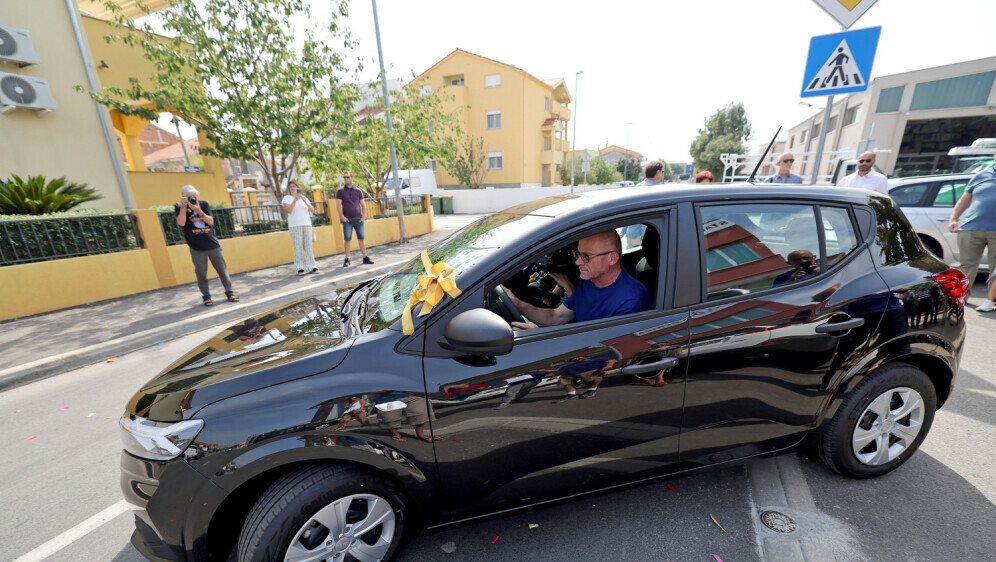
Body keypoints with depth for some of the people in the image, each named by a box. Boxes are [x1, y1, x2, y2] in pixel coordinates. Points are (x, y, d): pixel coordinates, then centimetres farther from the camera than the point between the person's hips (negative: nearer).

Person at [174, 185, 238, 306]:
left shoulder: (204, 204, 6)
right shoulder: (179, 207, 3)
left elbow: (210, 221, -4)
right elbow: (181, 223, -14)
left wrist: (198, 210, -18)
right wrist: (184, 206, -17)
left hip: (213, 245, 2)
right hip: (196, 248, -1)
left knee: (222, 270, 4)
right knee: (201, 273, 1)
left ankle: (229, 293, 14)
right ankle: (206, 297, 11)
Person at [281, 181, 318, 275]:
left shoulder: (304, 198, 16)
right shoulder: (286, 198, 7)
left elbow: (312, 210, 6)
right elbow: (289, 211, -9)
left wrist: (305, 201, -10)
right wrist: (295, 200, -17)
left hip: (306, 224, 3)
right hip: (294, 225, -3)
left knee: (308, 246, -1)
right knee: (298, 247, -6)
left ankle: (312, 267, 0)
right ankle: (300, 268, -3)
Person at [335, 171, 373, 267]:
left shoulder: (358, 190, 11)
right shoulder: (340, 191, 5)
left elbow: (363, 204, 11)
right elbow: (338, 205, 1)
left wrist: (364, 215, -2)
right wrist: (342, 216, -12)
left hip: (358, 219, 2)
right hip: (347, 220, -2)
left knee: (361, 239, 5)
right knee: (347, 240, -4)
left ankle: (365, 258, 10)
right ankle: (347, 260, 3)